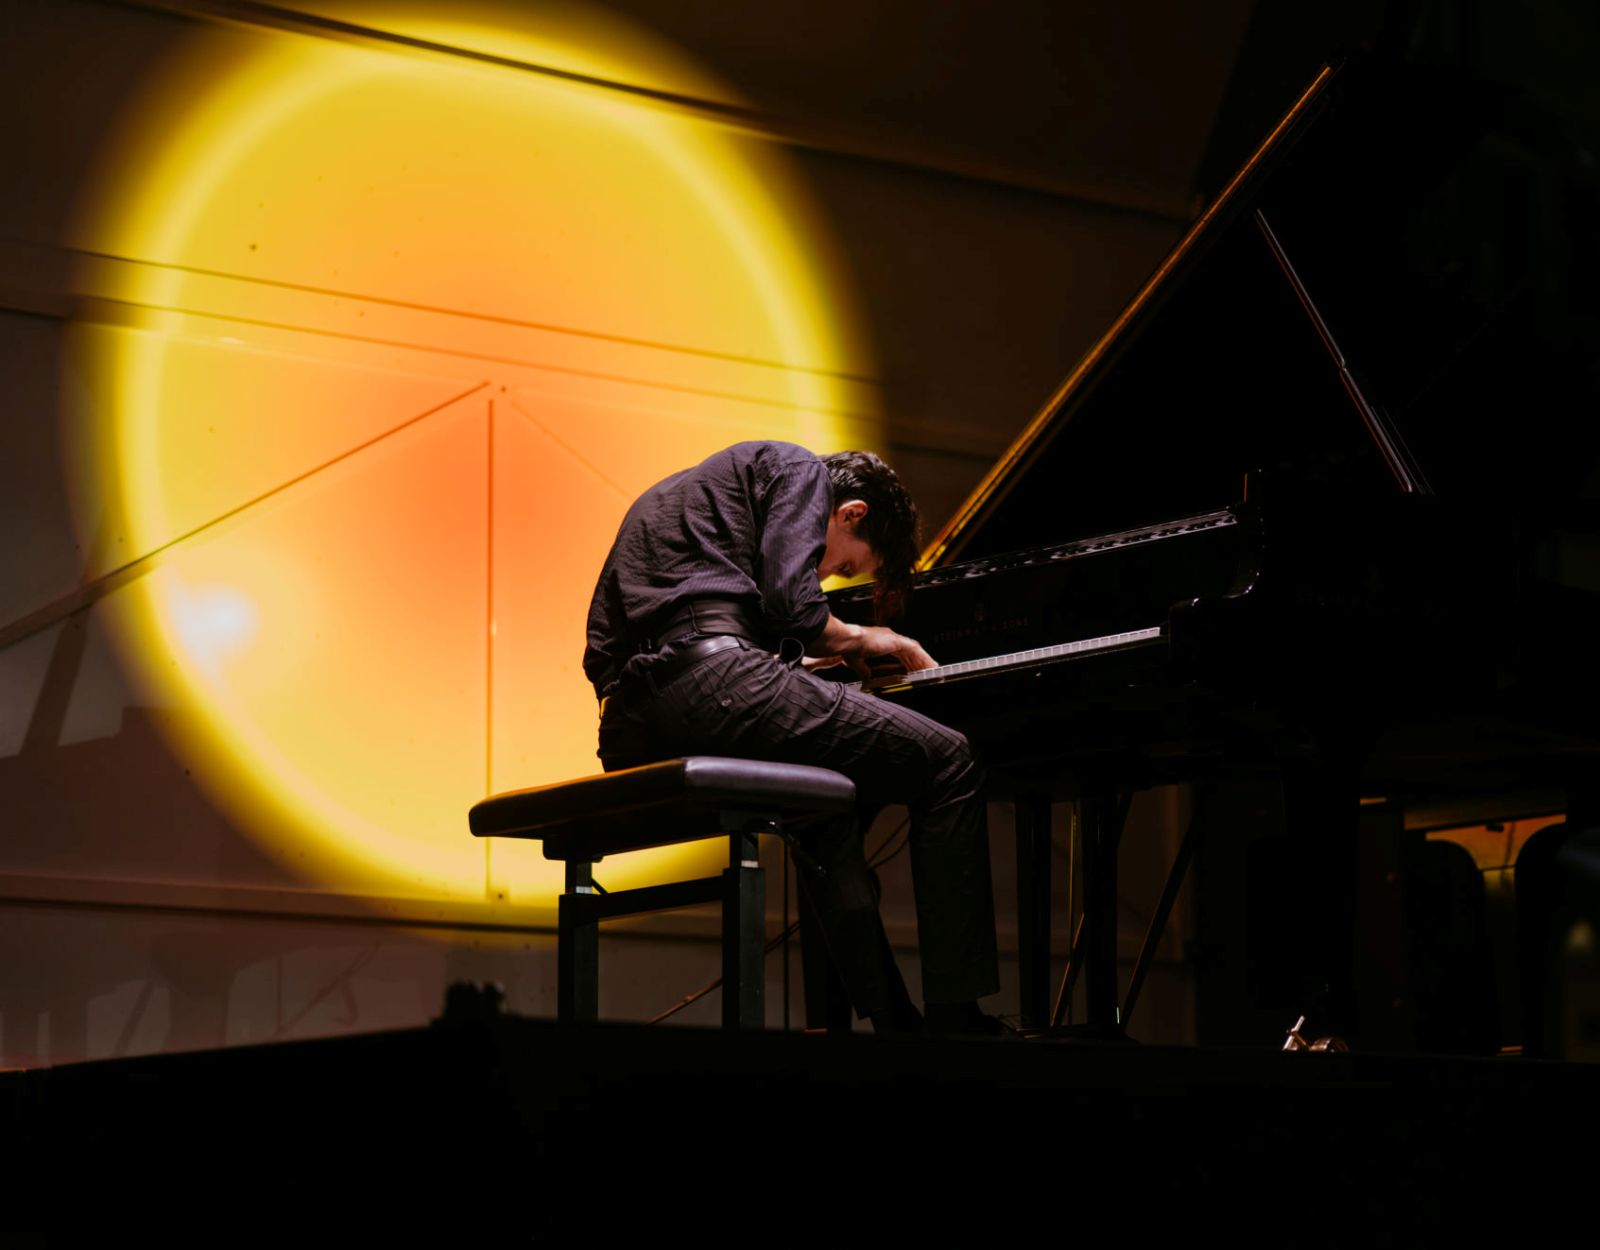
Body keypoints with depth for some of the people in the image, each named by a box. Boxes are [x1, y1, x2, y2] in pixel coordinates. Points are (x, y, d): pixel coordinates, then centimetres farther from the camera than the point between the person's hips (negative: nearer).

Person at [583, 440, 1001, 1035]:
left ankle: (895, 1022, 24)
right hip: (708, 680, -9)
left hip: (628, 730, 9)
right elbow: (790, 604, -5)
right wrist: (859, 639, 15)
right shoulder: (797, 469, 11)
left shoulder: (684, 494, 37)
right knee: (948, 763, 3)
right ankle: (955, 1021, -2)